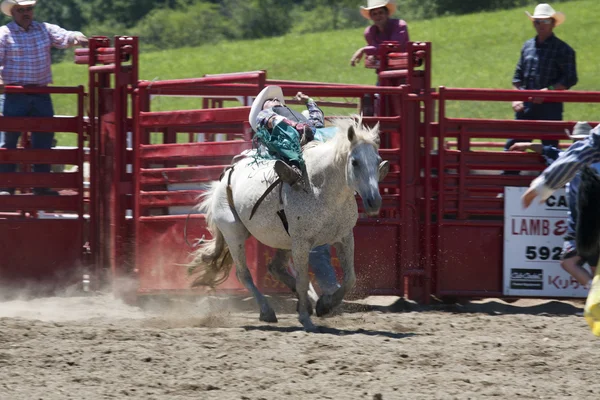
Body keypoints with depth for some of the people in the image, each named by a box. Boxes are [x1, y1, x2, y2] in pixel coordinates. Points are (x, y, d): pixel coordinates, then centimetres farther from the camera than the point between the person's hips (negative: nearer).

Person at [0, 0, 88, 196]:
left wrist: (76, 37, -28)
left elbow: (64, 37, -5)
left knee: (44, 139, 6)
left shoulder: (45, 29, 8)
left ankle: (41, 186, 15)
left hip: (41, 95, 4)